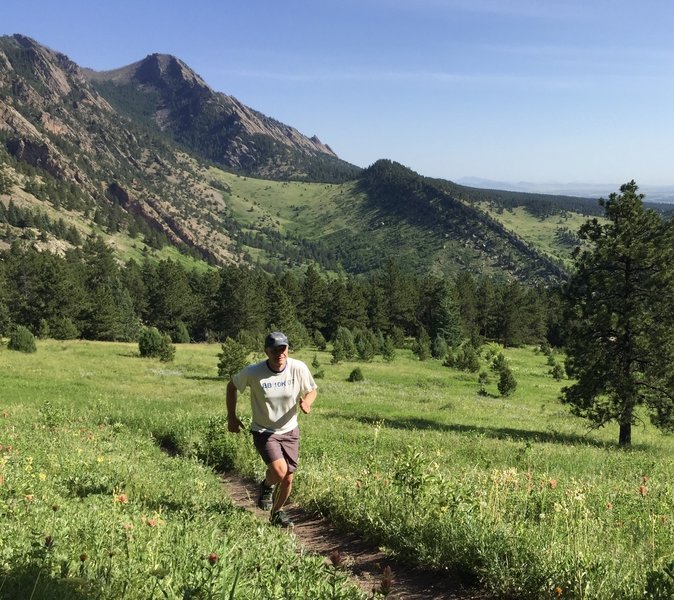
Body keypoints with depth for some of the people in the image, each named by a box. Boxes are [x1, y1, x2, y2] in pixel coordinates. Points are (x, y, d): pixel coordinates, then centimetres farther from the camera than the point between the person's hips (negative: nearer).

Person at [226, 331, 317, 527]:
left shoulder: (299, 368, -15)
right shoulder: (253, 372, -19)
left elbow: (312, 390, 3)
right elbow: (232, 386, 1)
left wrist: (307, 403, -20)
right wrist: (231, 417, 0)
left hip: (289, 431, 3)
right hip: (264, 431, -3)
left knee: (288, 478, 7)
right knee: (279, 471, -24)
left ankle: (277, 513, 36)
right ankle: (266, 486, 14)